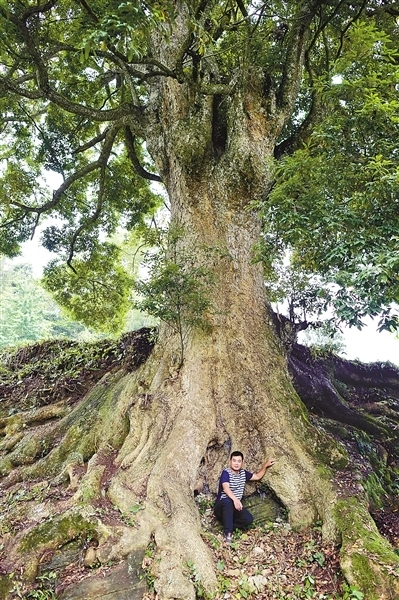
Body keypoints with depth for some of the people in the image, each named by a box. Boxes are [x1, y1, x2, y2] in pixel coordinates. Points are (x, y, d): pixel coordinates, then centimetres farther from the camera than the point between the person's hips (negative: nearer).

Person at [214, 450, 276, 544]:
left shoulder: (243, 473, 7)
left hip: (234, 507, 6)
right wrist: (235, 499, -50)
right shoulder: (226, 472, -16)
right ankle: (227, 533, -30)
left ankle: (227, 524, -5)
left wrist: (265, 466, 4)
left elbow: (257, 476, 18)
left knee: (248, 519, -22)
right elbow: (226, 488, -32)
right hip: (221, 507, -6)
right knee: (228, 501, -40)